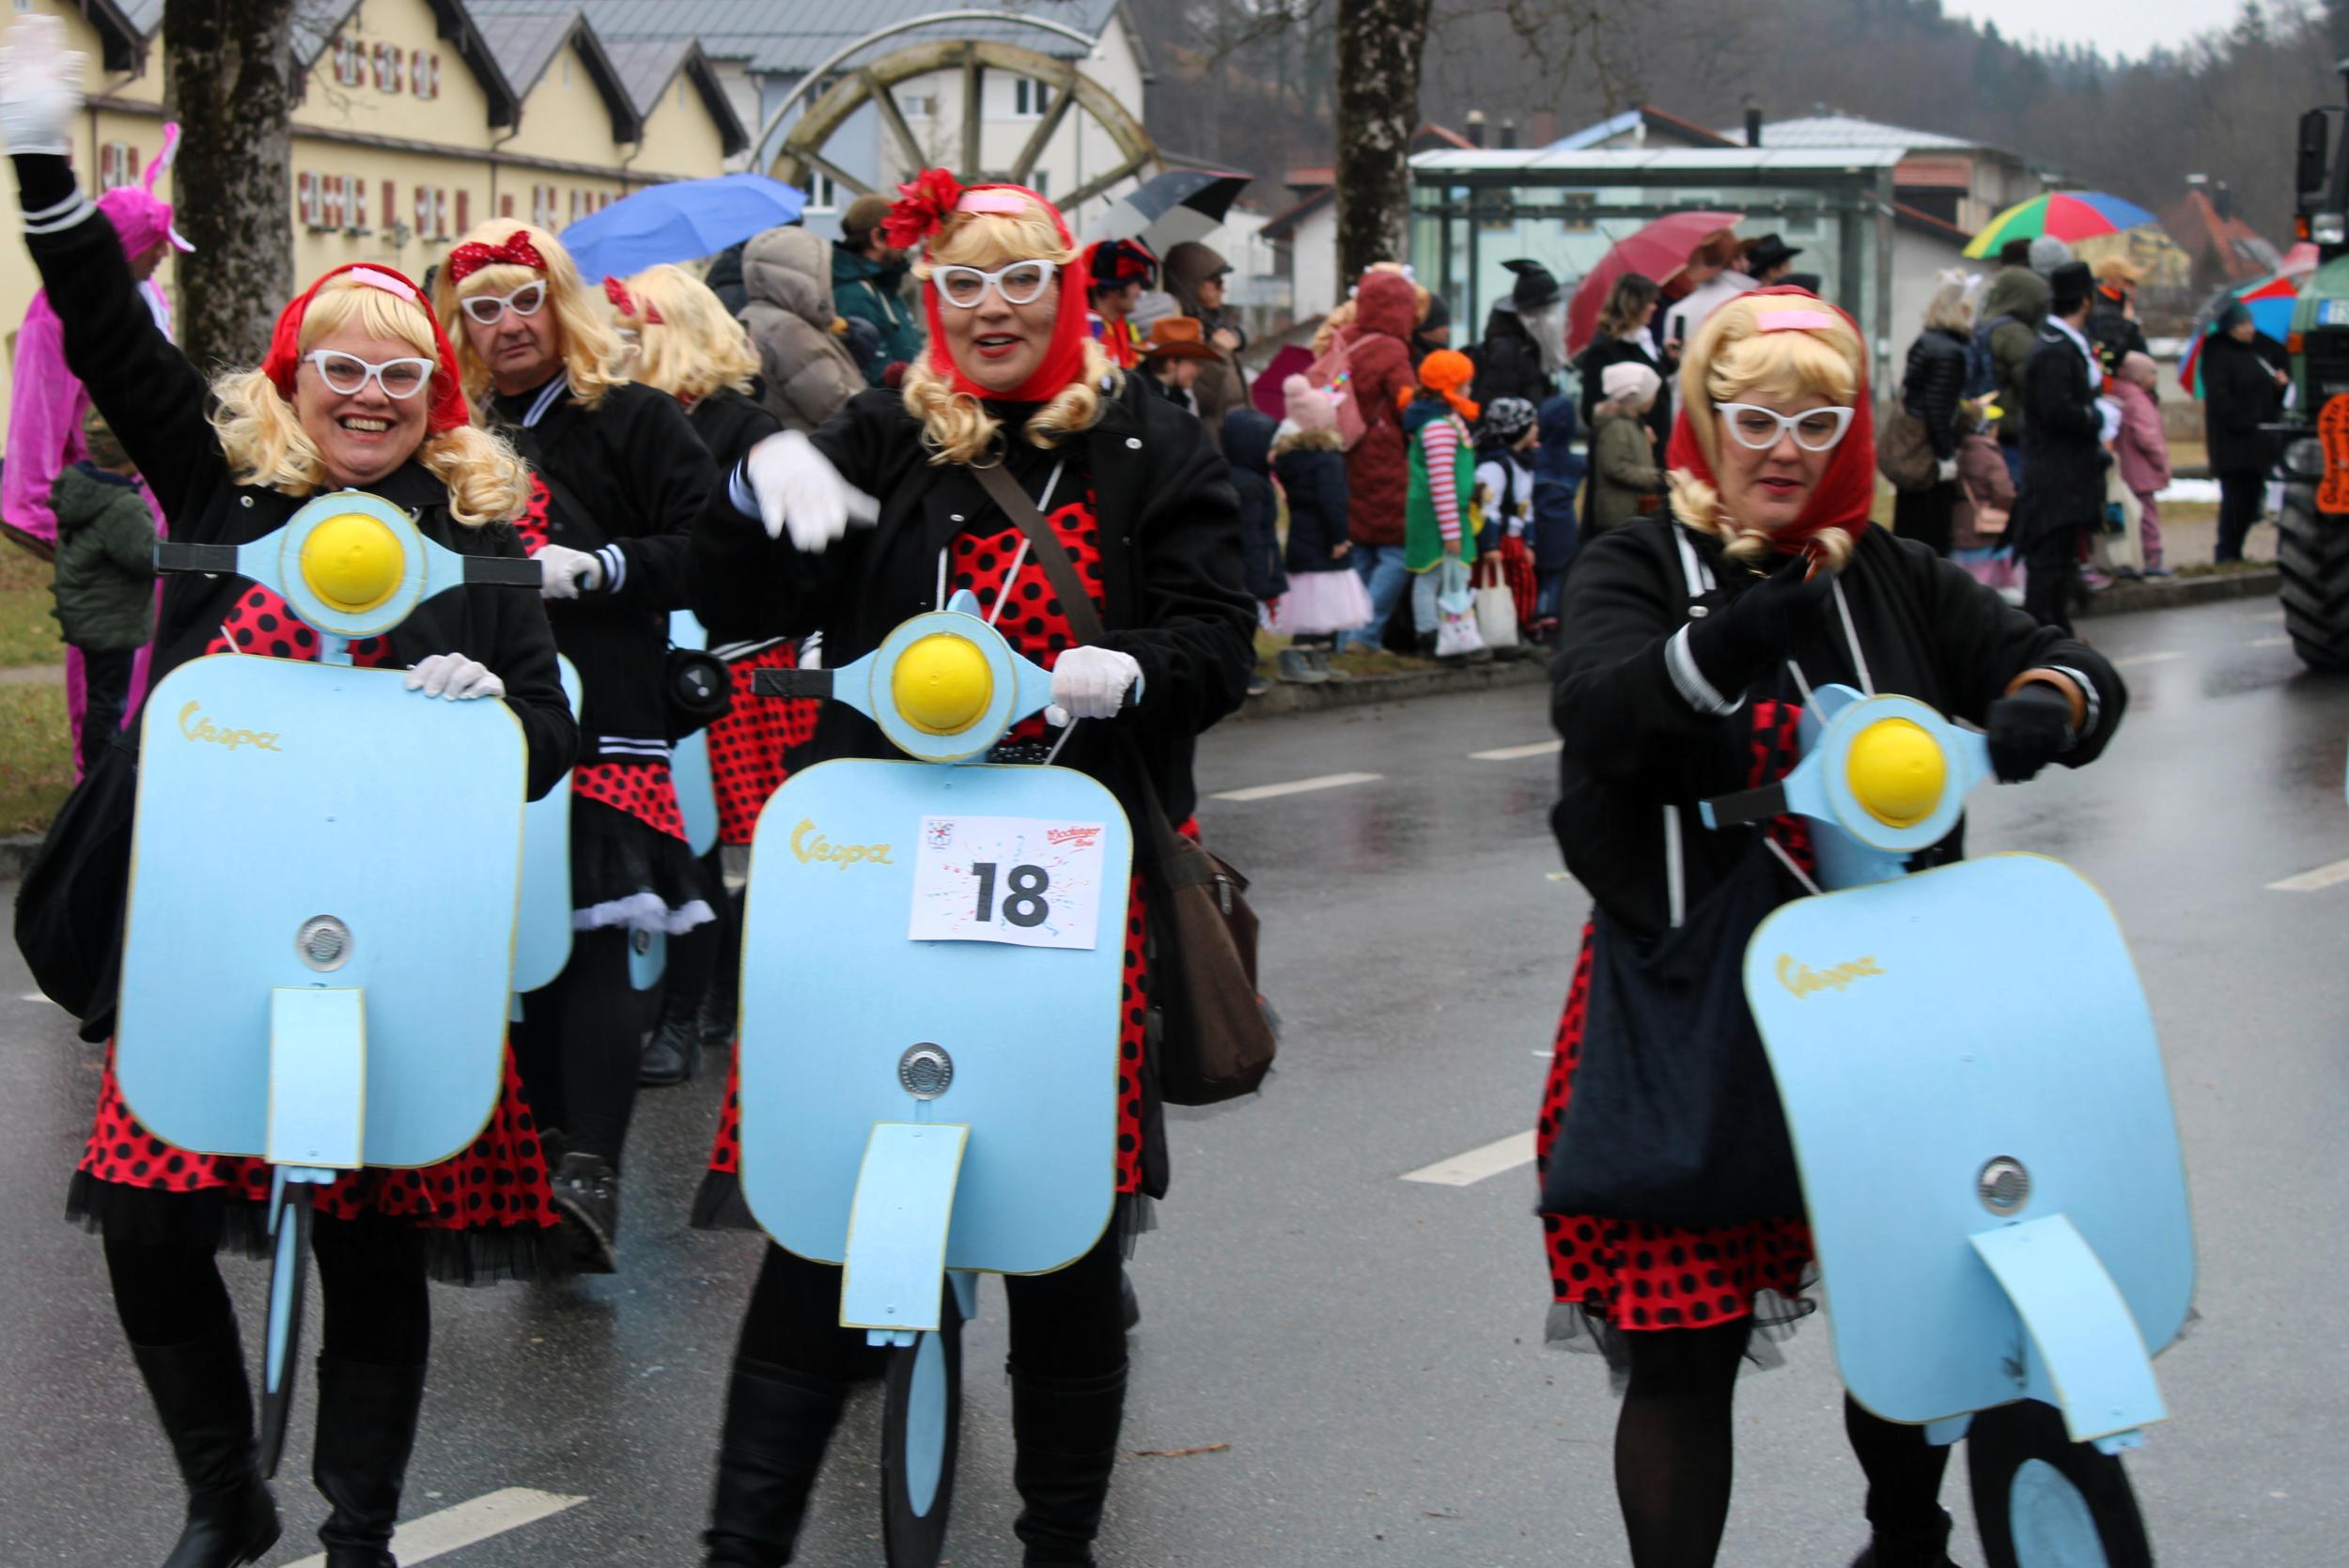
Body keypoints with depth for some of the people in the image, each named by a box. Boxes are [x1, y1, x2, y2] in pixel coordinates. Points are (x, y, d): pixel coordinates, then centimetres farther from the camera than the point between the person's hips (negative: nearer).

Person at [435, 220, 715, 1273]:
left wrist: (592, 568, -13)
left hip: (604, 721, -4)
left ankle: (592, 1163, -18)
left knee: (592, 941, -13)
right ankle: (538, 1146, 18)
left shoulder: (632, 420, 4)